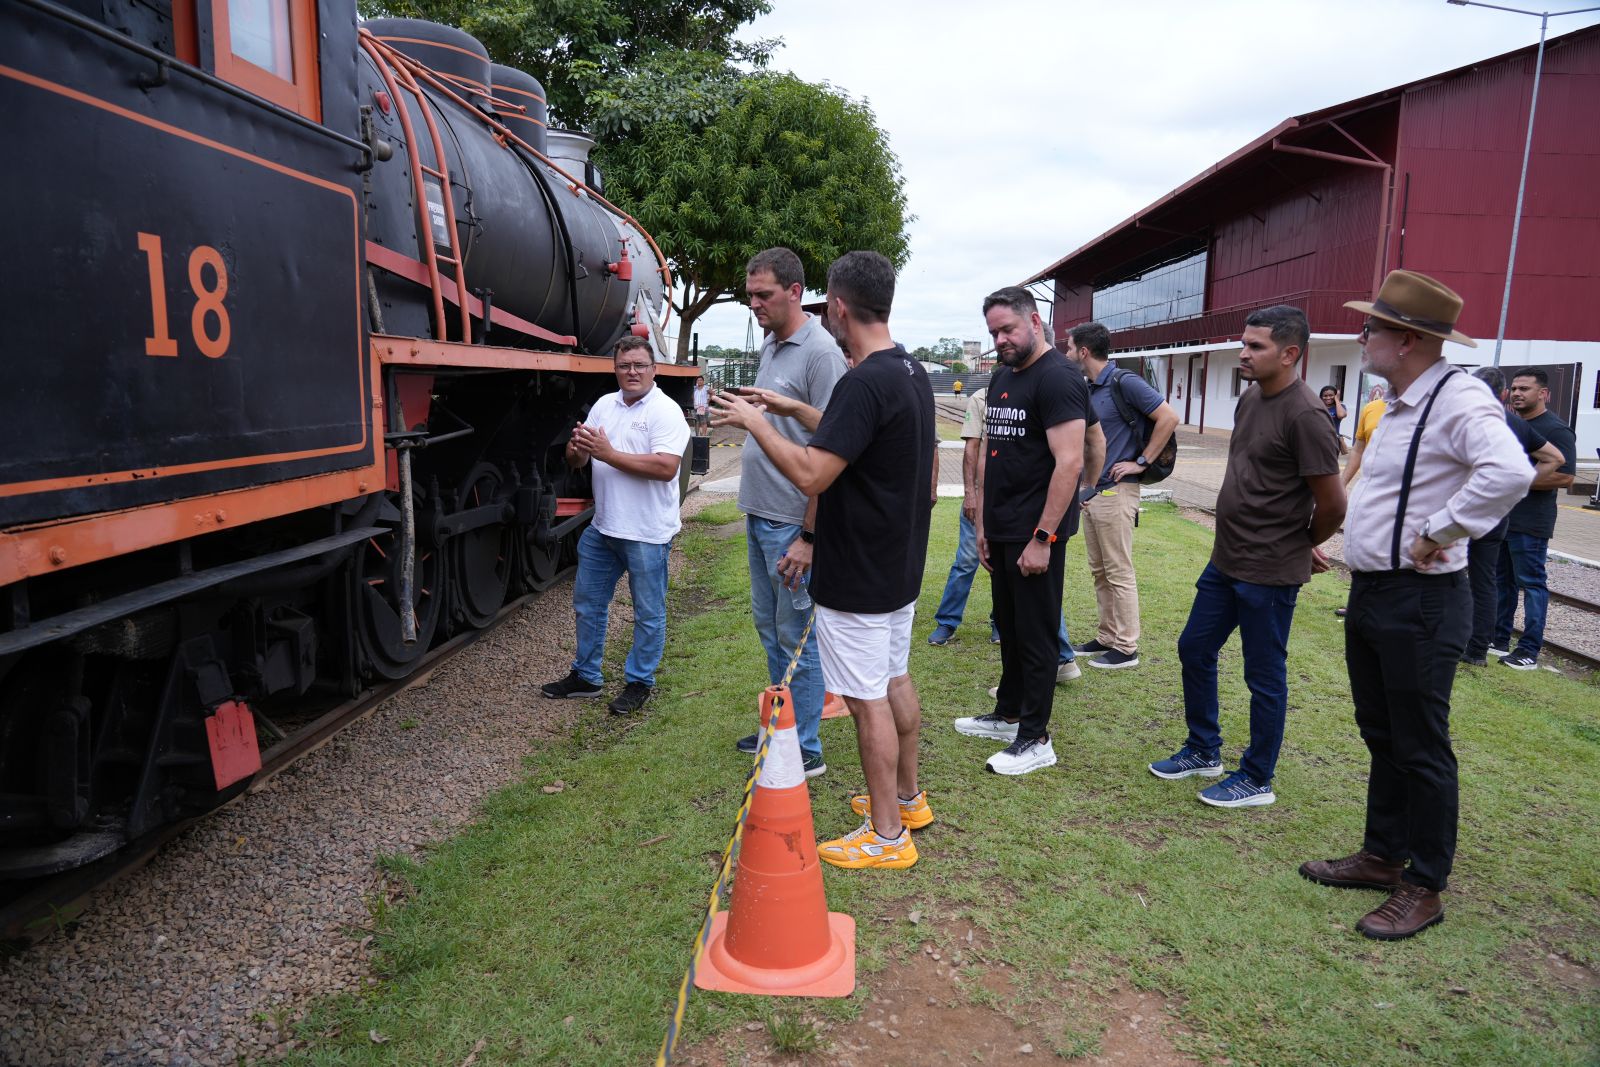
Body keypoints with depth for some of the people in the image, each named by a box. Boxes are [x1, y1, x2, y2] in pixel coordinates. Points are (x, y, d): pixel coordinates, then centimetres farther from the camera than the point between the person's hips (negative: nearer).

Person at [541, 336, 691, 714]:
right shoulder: (604, 405, 10)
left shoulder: (665, 411, -11)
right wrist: (577, 449, -13)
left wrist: (609, 454, -23)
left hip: (647, 533, -7)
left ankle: (640, 682, 22)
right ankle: (585, 676, 33)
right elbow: (576, 462, 12)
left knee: (648, 614, 6)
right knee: (587, 604, 17)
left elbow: (666, 467, -25)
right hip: (602, 527, 7)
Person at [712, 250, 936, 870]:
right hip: (900, 567, 10)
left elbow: (810, 475, -29)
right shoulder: (914, 374, 7)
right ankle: (907, 797, 36)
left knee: (868, 698, 1)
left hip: (858, 580, -10)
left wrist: (755, 422, -15)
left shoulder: (863, 384, -24)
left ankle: (887, 835, 14)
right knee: (895, 680, 20)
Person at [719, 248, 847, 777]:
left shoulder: (820, 352, -16)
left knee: (796, 637, 1)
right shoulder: (769, 345, 12)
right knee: (770, 627, 18)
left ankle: (805, 750, 14)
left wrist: (808, 536, -23)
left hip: (791, 523, -9)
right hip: (759, 515, 9)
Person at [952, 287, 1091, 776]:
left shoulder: (1058, 378, -15)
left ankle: (1035, 739, 12)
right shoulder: (1001, 377, 13)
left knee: (1035, 634, 1)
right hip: (1001, 532, 9)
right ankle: (1007, 715, 33)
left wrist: (1043, 538, -22)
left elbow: (1069, 463, -21)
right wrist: (983, 522, 15)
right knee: (1008, 626, 18)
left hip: (1035, 535, -8)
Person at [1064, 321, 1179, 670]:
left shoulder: (1124, 382, -12)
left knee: (1119, 573, -2)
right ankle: (1107, 637, 24)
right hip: (1090, 491, 9)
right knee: (1100, 572, 14)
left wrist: (1141, 462, -14)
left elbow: (1169, 418, -16)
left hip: (1115, 491, -9)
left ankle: (1126, 648, 6)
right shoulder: (1088, 389, 12)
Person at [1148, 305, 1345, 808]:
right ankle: (1203, 751, 35)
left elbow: (1332, 504, -18)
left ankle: (1256, 780, 23)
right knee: (1194, 649, 17)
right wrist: (1296, 540, 11)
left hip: (1269, 573, -9)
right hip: (1226, 560, 9)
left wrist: (1304, 546, 1)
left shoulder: (1304, 416, -20)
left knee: (1264, 677, 6)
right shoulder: (1250, 399, 7)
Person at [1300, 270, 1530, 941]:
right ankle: (1382, 855, 35)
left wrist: (1439, 533, -27)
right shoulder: (1400, 404, 12)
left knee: (1419, 748, 3)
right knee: (1381, 735, 19)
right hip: (1369, 594, 10)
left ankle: (1424, 889, 18)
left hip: (1418, 605, -10)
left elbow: (1510, 471, -36)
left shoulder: (1457, 400, -19)